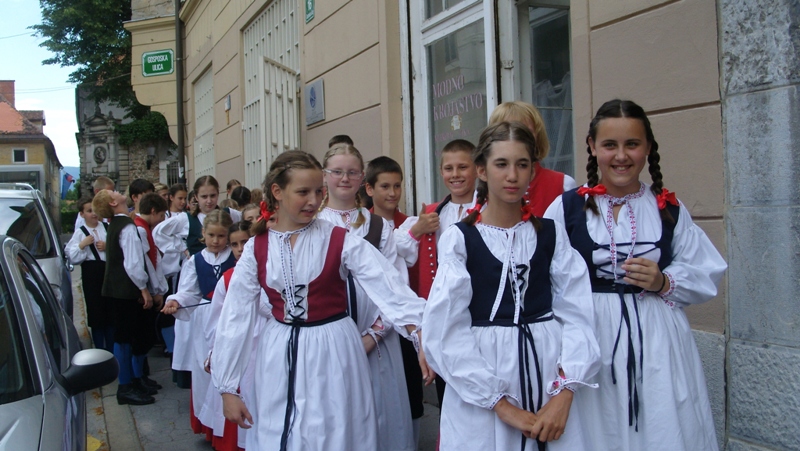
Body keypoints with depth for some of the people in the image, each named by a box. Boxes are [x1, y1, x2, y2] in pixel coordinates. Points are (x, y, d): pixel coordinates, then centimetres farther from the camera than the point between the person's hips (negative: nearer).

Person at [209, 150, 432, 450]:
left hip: (333, 352, -2)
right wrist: (228, 388, 2)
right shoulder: (256, 249, -1)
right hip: (280, 358, 2)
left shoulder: (340, 241, -8)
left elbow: (388, 287, -20)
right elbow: (236, 317, 1)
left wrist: (423, 335, -35)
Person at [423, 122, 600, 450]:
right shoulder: (459, 239, -5)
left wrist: (564, 393, -14)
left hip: (549, 371, 2)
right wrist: (501, 404, -12)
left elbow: (577, 314, -2)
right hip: (480, 386, -2)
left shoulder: (551, 234, 4)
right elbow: (446, 331, -9)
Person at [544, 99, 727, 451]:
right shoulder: (567, 207, -2)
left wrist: (664, 283, -9)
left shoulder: (669, 209, 6)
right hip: (593, 345, -2)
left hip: (658, 345, 2)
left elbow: (706, 277, 7)